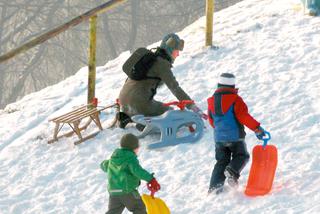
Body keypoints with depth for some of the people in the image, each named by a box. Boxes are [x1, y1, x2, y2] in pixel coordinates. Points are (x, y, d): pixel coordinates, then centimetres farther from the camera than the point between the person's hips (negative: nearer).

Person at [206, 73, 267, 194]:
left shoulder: (212, 101, 7)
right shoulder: (235, 99, -10)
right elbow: (244, 117, -17)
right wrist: (257, 128, -13)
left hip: (219, 137, 5)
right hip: (235, 136, -5)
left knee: (221, 161, 12)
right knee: (241, 156, 11)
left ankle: (215, 186, -1)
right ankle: (232, 171, -19)